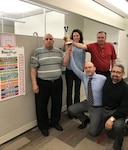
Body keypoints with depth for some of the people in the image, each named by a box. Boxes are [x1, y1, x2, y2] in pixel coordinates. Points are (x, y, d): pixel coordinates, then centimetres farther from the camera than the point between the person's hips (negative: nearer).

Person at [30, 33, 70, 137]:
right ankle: (43, 126, 27)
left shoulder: (59, 51, 8)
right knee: (42, 105, 7)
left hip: (57, 82, 4)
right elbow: (33, 69, -7)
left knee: (57, 103, 14)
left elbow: (64, 64, 3)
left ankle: (55, 122, 36)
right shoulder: (37, 52, -4)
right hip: (42, 83, -3)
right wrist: (34, 84, -12)